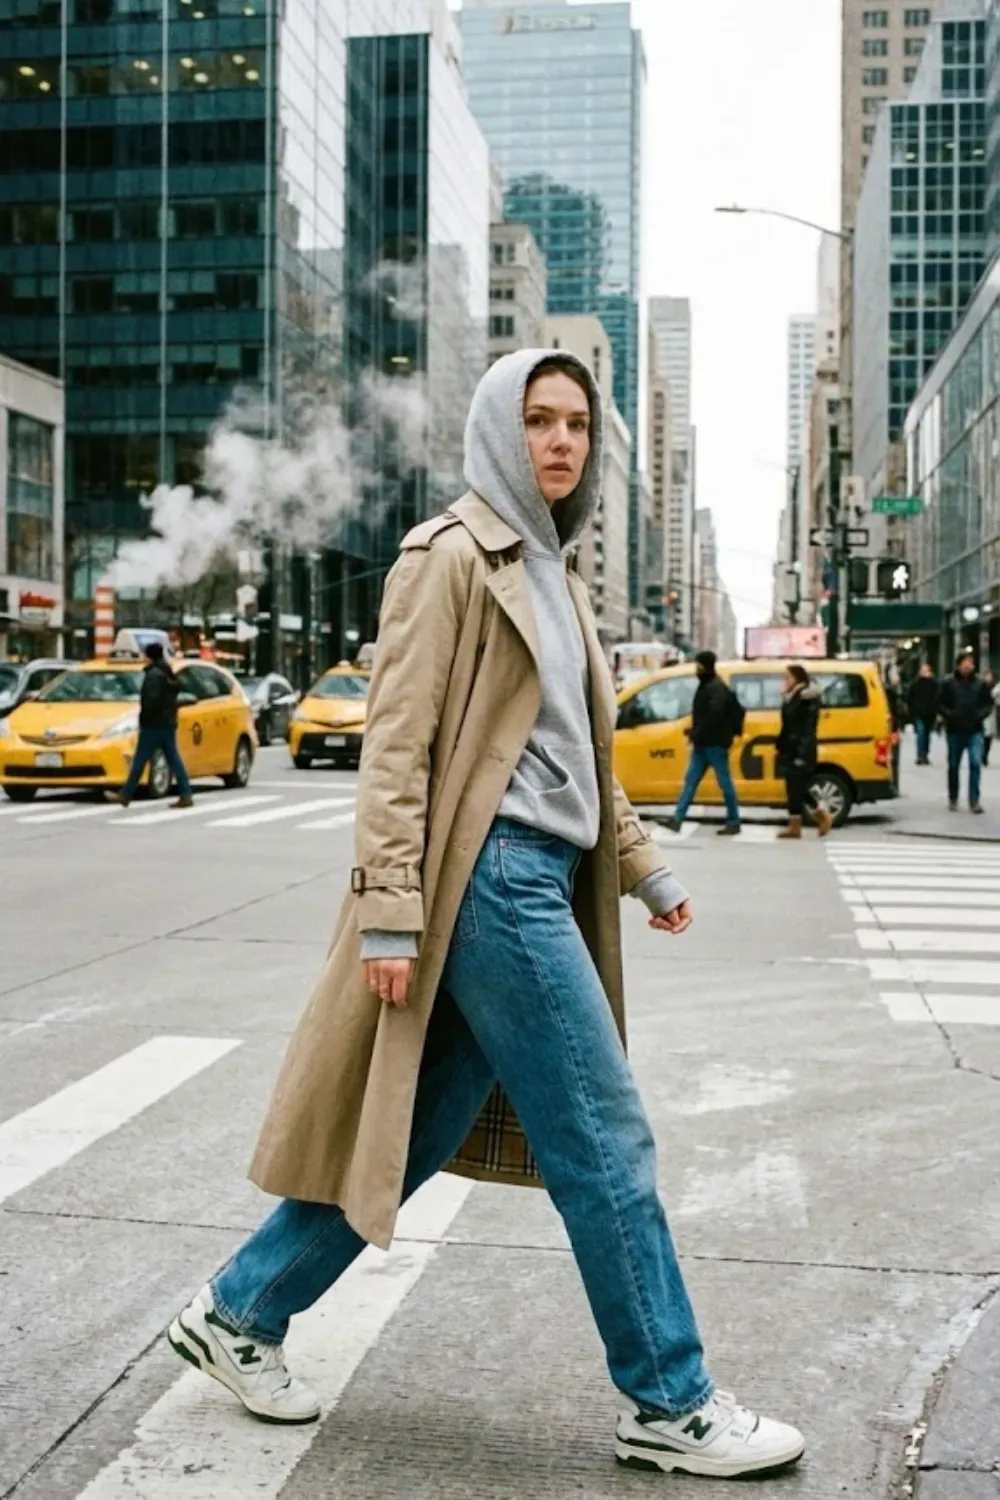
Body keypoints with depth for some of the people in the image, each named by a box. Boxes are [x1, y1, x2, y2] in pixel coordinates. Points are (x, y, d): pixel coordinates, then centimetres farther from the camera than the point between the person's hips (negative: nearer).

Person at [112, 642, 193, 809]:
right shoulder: (169, 674, 15)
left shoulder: (153, 675, -14)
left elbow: (151, 700, -22)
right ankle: (186, 795, 0)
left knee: (140, 761, -2)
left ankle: (126, 795, 5)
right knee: (174, 760, 6)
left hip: (154, 725, -9)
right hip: (168, 723, 9)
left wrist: (144, 719, -13)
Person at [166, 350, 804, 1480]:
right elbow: (396, 740, -13)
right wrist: (389, 910, -18)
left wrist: (643, 868, 26)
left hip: (543, 879, 9)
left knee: (416, 1132, 12)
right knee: (605, 1142, -2)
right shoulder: (453, 555, -7)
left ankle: (239, 1313, 26)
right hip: (492, 875, -9)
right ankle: (668, 1405, 13)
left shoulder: (551, 571, 19)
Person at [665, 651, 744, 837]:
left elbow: (715, 715, -26)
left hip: (715, 744, -10)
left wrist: (697, 733, -21)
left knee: (725, 783, -1)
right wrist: (695, 733, 9)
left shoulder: (717, 688, -15)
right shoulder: (705, 686, 17)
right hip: (702, 744, 10)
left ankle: (733, 822, 7)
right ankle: (677, 819, 4)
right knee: (690, 781, 5)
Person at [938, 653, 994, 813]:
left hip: (975, 731, 0)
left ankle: (974, 800, -10)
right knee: (953, 765, 11)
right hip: (955, 730, 0)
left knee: (976, 763, -13)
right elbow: (940, 704, 2)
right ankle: (953, 799, 26)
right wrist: (949, 715, -13)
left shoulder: (980, 684, 2)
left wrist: (981, 714, -8)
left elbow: (989, 703, 9)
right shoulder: (948, 684, -1)